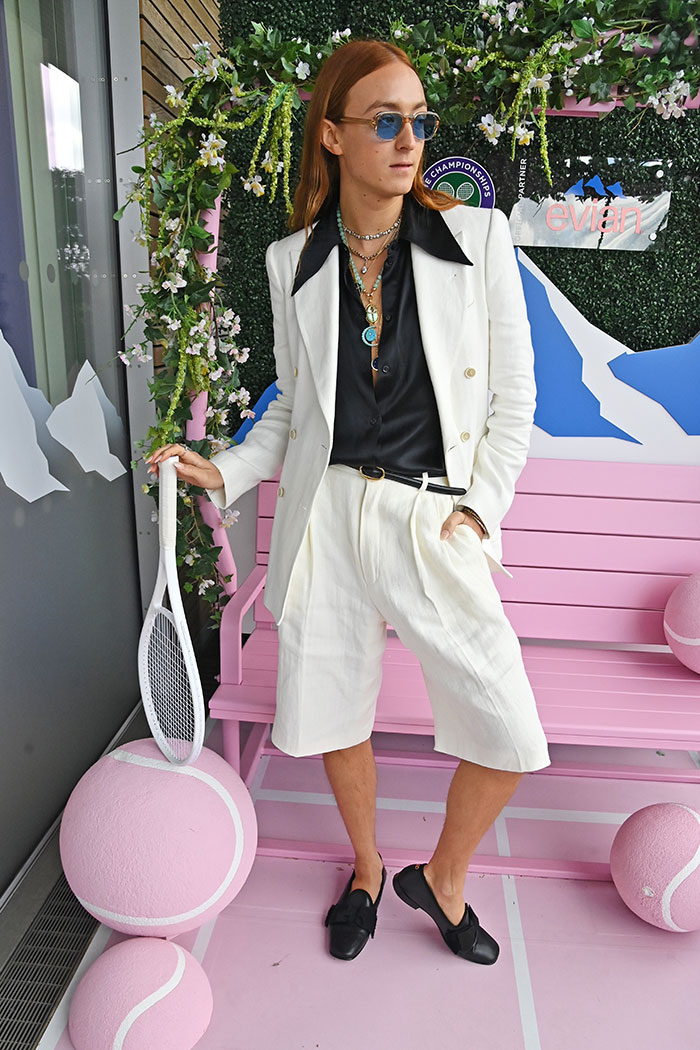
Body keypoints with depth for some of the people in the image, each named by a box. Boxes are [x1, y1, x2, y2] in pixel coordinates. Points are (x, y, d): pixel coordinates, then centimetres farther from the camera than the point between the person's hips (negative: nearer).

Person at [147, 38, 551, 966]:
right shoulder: (294, 262, 6)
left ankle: (442, 879, 30)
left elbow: (513, 399, 2)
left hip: (436, 520, -1)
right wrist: (224, 472, -2)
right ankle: (367, 870, 44)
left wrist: (478, 510, -6)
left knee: (509, 740, -3)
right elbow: (293, 405, 12)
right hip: (327, 513, 2)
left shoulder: (477, 237, 1)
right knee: (332, 715, 13)